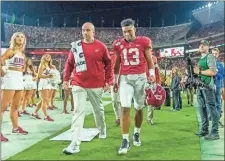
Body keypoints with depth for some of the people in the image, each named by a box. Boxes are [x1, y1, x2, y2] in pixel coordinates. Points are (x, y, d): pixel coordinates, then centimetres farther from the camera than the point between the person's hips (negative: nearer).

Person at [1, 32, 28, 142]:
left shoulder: (22, 53, 15)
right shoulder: (11, 50, -7)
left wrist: (22, 70, 10)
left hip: (19, 79, 8)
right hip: (11, 78, -8)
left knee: (15, 106, 17)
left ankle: (15, 128, 29)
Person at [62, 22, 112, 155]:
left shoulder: (101, 46, -2)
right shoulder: (76, 46, 4)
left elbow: (108, 64, 4)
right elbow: (69, 63, 10)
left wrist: (107, 81, 1)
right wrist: (66, 79, 4)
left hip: (96, 85, 0)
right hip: (78, 84, 1)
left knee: (98, 109, 16)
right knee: (78, 111, -6)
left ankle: (102, 131, 43)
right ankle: (75, 144, -7)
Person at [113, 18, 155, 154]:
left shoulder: (144, 42, 1)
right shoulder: (118, 44, 7)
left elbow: (149, 60, 5)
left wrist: (152, 73, -12)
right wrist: (115, 80, 13)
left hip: (140, 77, 0)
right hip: (125, 78, 0)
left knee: (139, 108, 11)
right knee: (125, 108, -12)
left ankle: (137, 134, 31)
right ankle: (125, 140, -8)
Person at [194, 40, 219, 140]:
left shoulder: (209, 56, -5)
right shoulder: (201, 59, 22)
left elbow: (213, 72, -17)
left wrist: (199, 72, -12)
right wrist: (195, 72, 9)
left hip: (208, 86, -9)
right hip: (200, 86, 9)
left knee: (211, 108, -9)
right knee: (202, 108, 12)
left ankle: (215, 133, -7)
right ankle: (204, 130, 20)